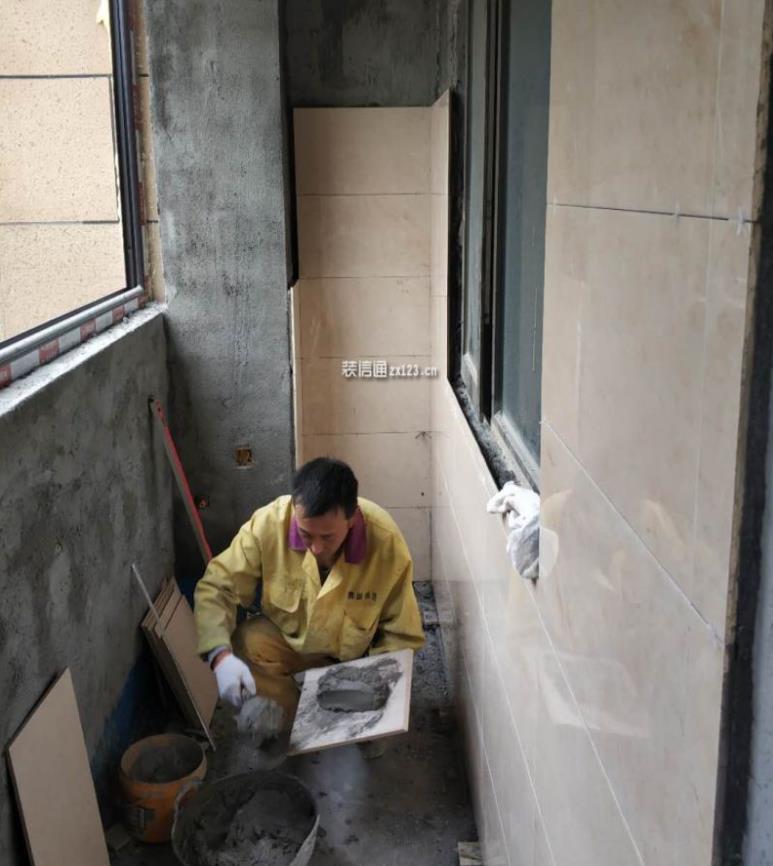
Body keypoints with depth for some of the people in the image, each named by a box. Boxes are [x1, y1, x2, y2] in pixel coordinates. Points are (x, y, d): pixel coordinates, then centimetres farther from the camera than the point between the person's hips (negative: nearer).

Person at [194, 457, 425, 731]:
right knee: (241, 648, -28)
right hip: (285, 637, 1)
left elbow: (402, 635, -17)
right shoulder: (269, 523, -29)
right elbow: (215, 588, -23)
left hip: (354, 657, 0)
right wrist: (220, 655, -40)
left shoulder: (387, 543, -29)